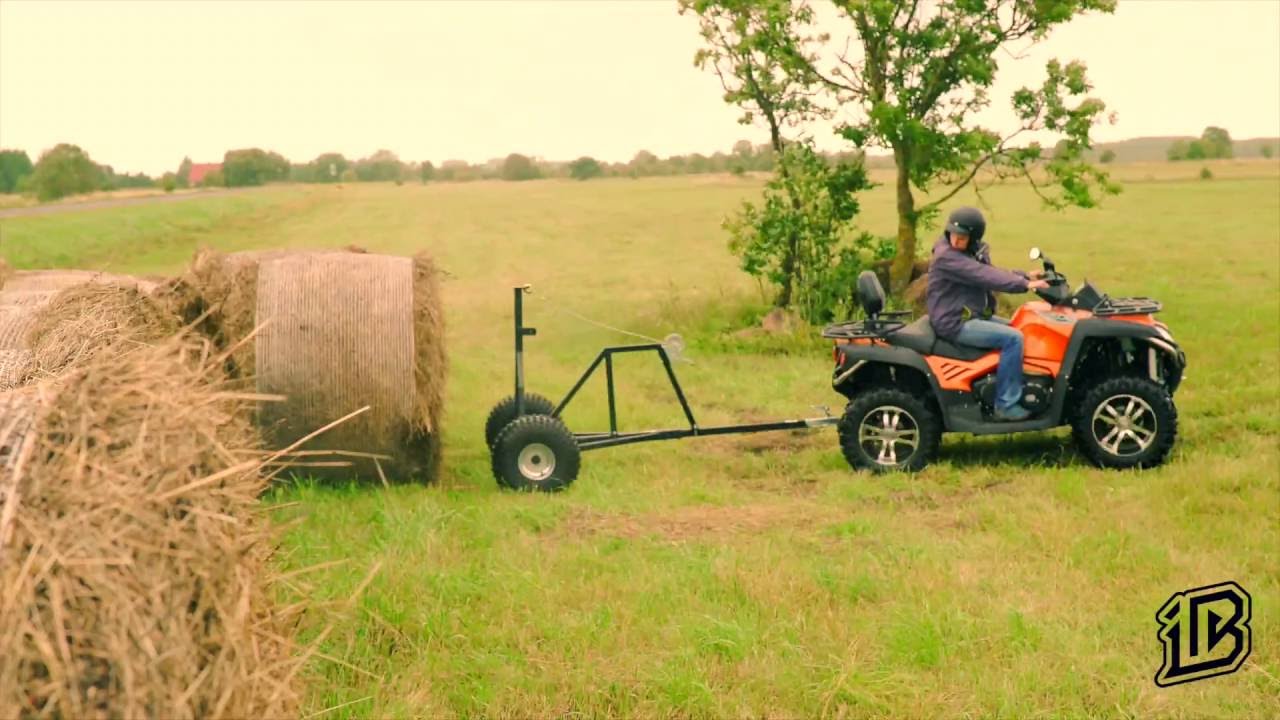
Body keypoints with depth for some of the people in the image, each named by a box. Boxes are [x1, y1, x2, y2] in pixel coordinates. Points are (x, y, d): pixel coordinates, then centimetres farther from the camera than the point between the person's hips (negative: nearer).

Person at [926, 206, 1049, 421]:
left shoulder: (974, 253, 11)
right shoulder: (946, 257, -21)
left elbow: (991, 273, 17)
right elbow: (984, 277, -26)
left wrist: (1025, 275, 3)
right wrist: (1024, 285, -25)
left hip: (974, 315, 10)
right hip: (955, 323, -10)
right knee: (1012, 338, -21)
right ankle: (1006, 405, -17)